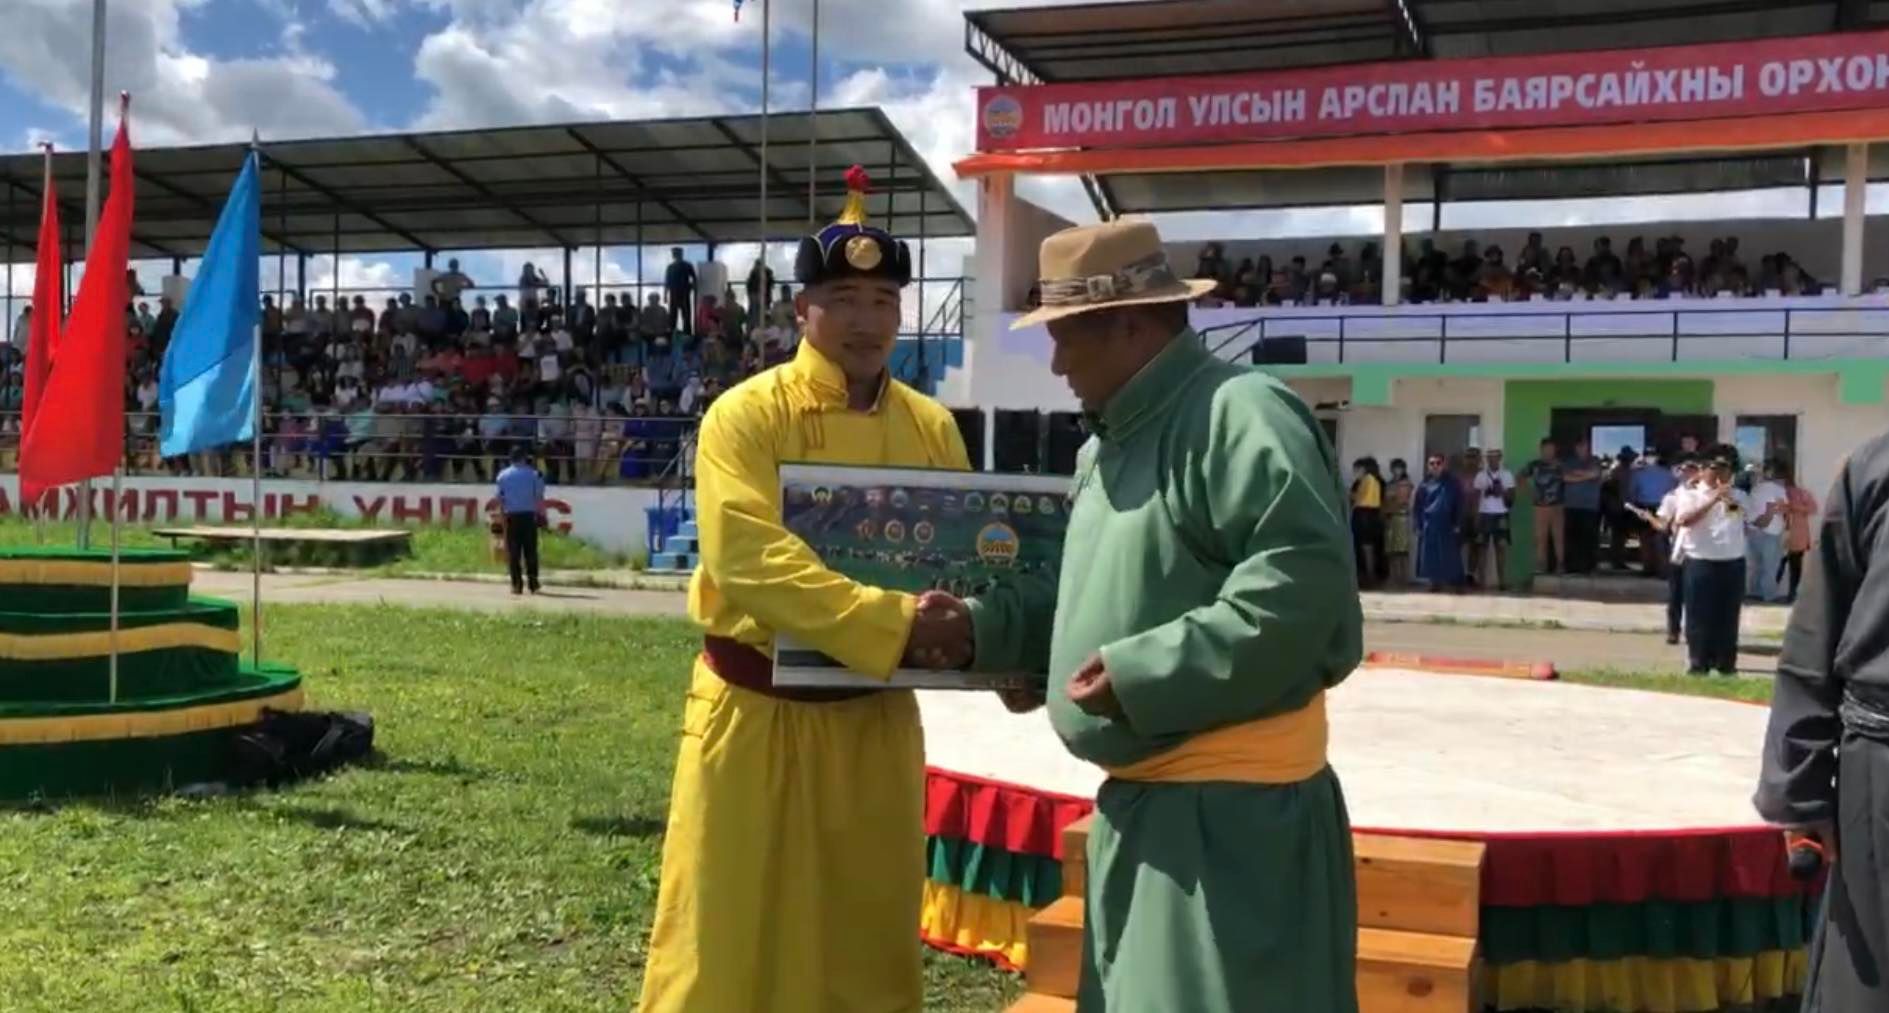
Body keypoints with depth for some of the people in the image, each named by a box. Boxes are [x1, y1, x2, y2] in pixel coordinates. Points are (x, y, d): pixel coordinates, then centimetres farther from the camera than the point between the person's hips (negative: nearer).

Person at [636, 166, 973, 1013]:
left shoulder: (932, 427, 6)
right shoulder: (746, 416, -10)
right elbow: (751, 558, -23)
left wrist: (981, 637, -15)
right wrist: (896, 625, -31)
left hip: (876, 716, 4)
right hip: (757, 711, -4)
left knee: (868, 933, 15)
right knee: (727, 934, 6)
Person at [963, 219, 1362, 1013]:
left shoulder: (1240, 414, -16)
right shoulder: (1108, 446, 15)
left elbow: (1303, 587, -26)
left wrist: (1143, 674, -23)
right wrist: (980, 627, 7)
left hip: (1234, 809, -10)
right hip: (1141, 801, 10)